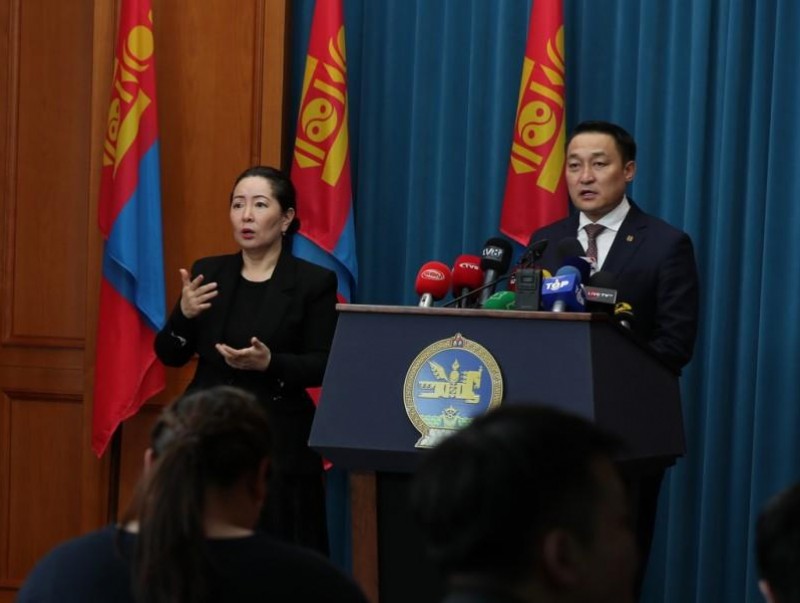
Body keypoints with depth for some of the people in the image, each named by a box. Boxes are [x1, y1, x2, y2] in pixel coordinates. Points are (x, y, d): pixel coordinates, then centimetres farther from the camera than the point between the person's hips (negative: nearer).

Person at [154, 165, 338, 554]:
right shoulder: (207, 273, 9)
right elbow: (169, 356, 8)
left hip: (278, 444, -3)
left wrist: (270, 363, -21)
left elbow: (324, 366, -4)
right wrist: (184, 315, -10)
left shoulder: (314, 282, -1)